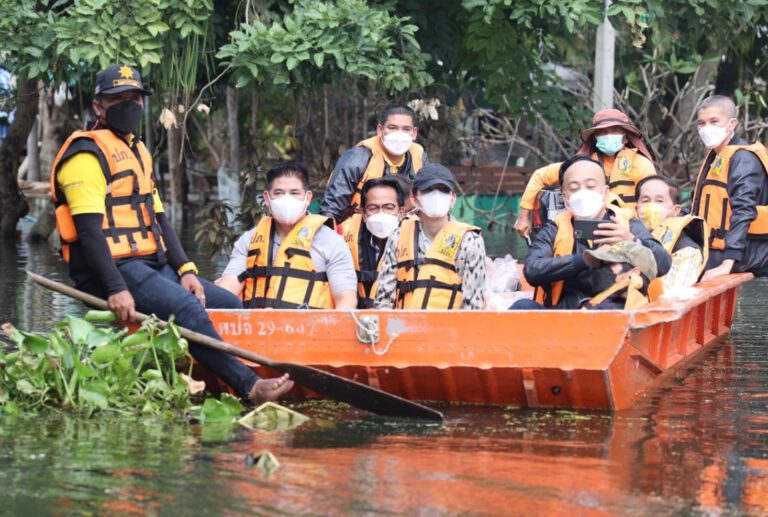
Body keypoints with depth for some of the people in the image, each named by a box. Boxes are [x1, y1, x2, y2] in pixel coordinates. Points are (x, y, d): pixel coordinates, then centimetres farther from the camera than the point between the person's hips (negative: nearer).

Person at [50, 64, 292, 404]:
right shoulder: (87, 153, -9)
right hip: (115, 268, -10)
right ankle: (249, 387, -33)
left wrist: (185, 270, 8)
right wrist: (115, 289, -26)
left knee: (230, 306, 4)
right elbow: (88, 228, -18)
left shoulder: (138, 151, 22)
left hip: (153, 264, 11)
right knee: (188, 309, -29)